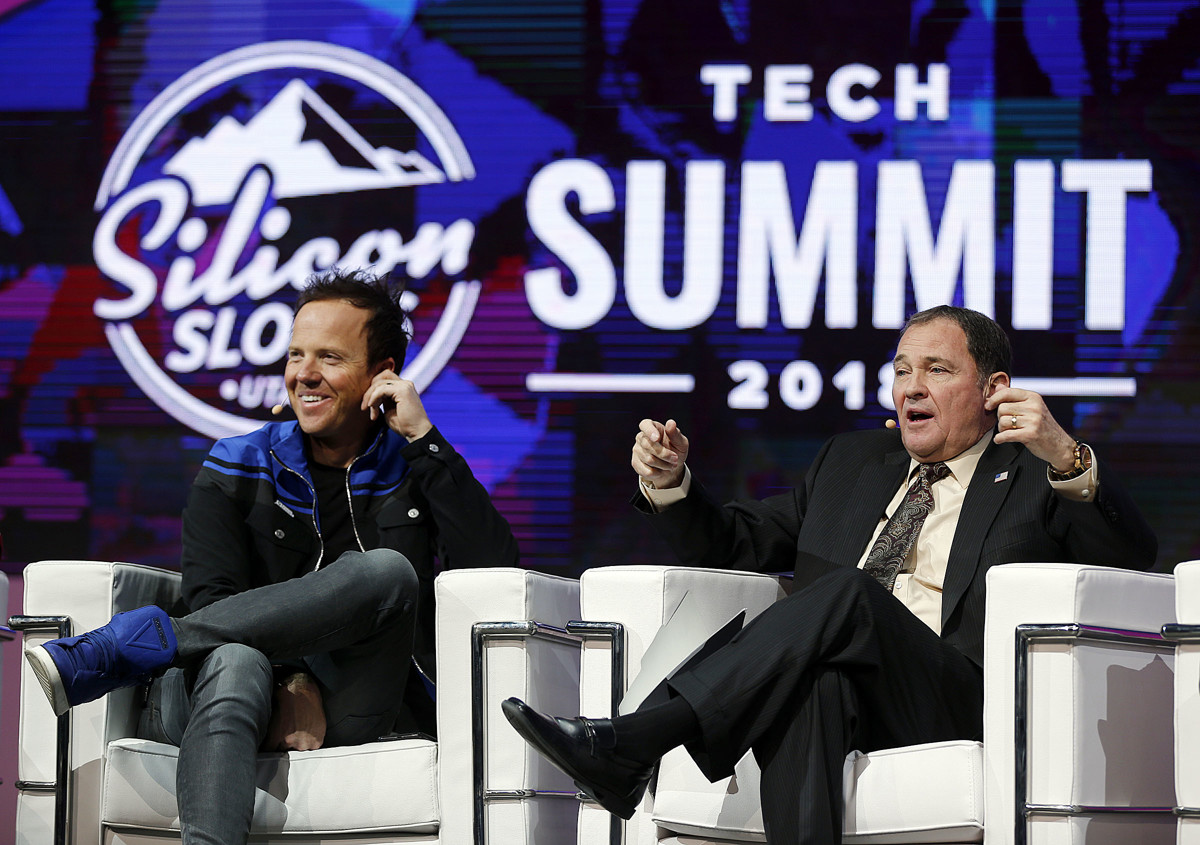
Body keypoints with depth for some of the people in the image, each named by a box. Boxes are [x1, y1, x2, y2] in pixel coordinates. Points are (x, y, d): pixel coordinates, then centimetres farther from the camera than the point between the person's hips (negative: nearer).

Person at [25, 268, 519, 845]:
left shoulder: (418, 473, 14)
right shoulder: (237, 468, 13)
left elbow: (496, 572, -4)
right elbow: (210, 600, -2)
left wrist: (423, 439, -5)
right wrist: (283, 686, -20)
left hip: (355, 716, 1)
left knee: (386, 573, -28)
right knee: (234, 663, -37)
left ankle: (118, 648, -27)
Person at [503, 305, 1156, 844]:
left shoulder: (1034, 479, 16)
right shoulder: (852, 462, 33)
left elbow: (1133, 554, -2)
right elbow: (737, 543, 33)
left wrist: (1065, 456, -20)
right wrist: (670, 482, 12)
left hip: (957, 702, -3)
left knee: (850, 593, -34)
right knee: (814, 686, -36)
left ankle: (629, 744, -45)